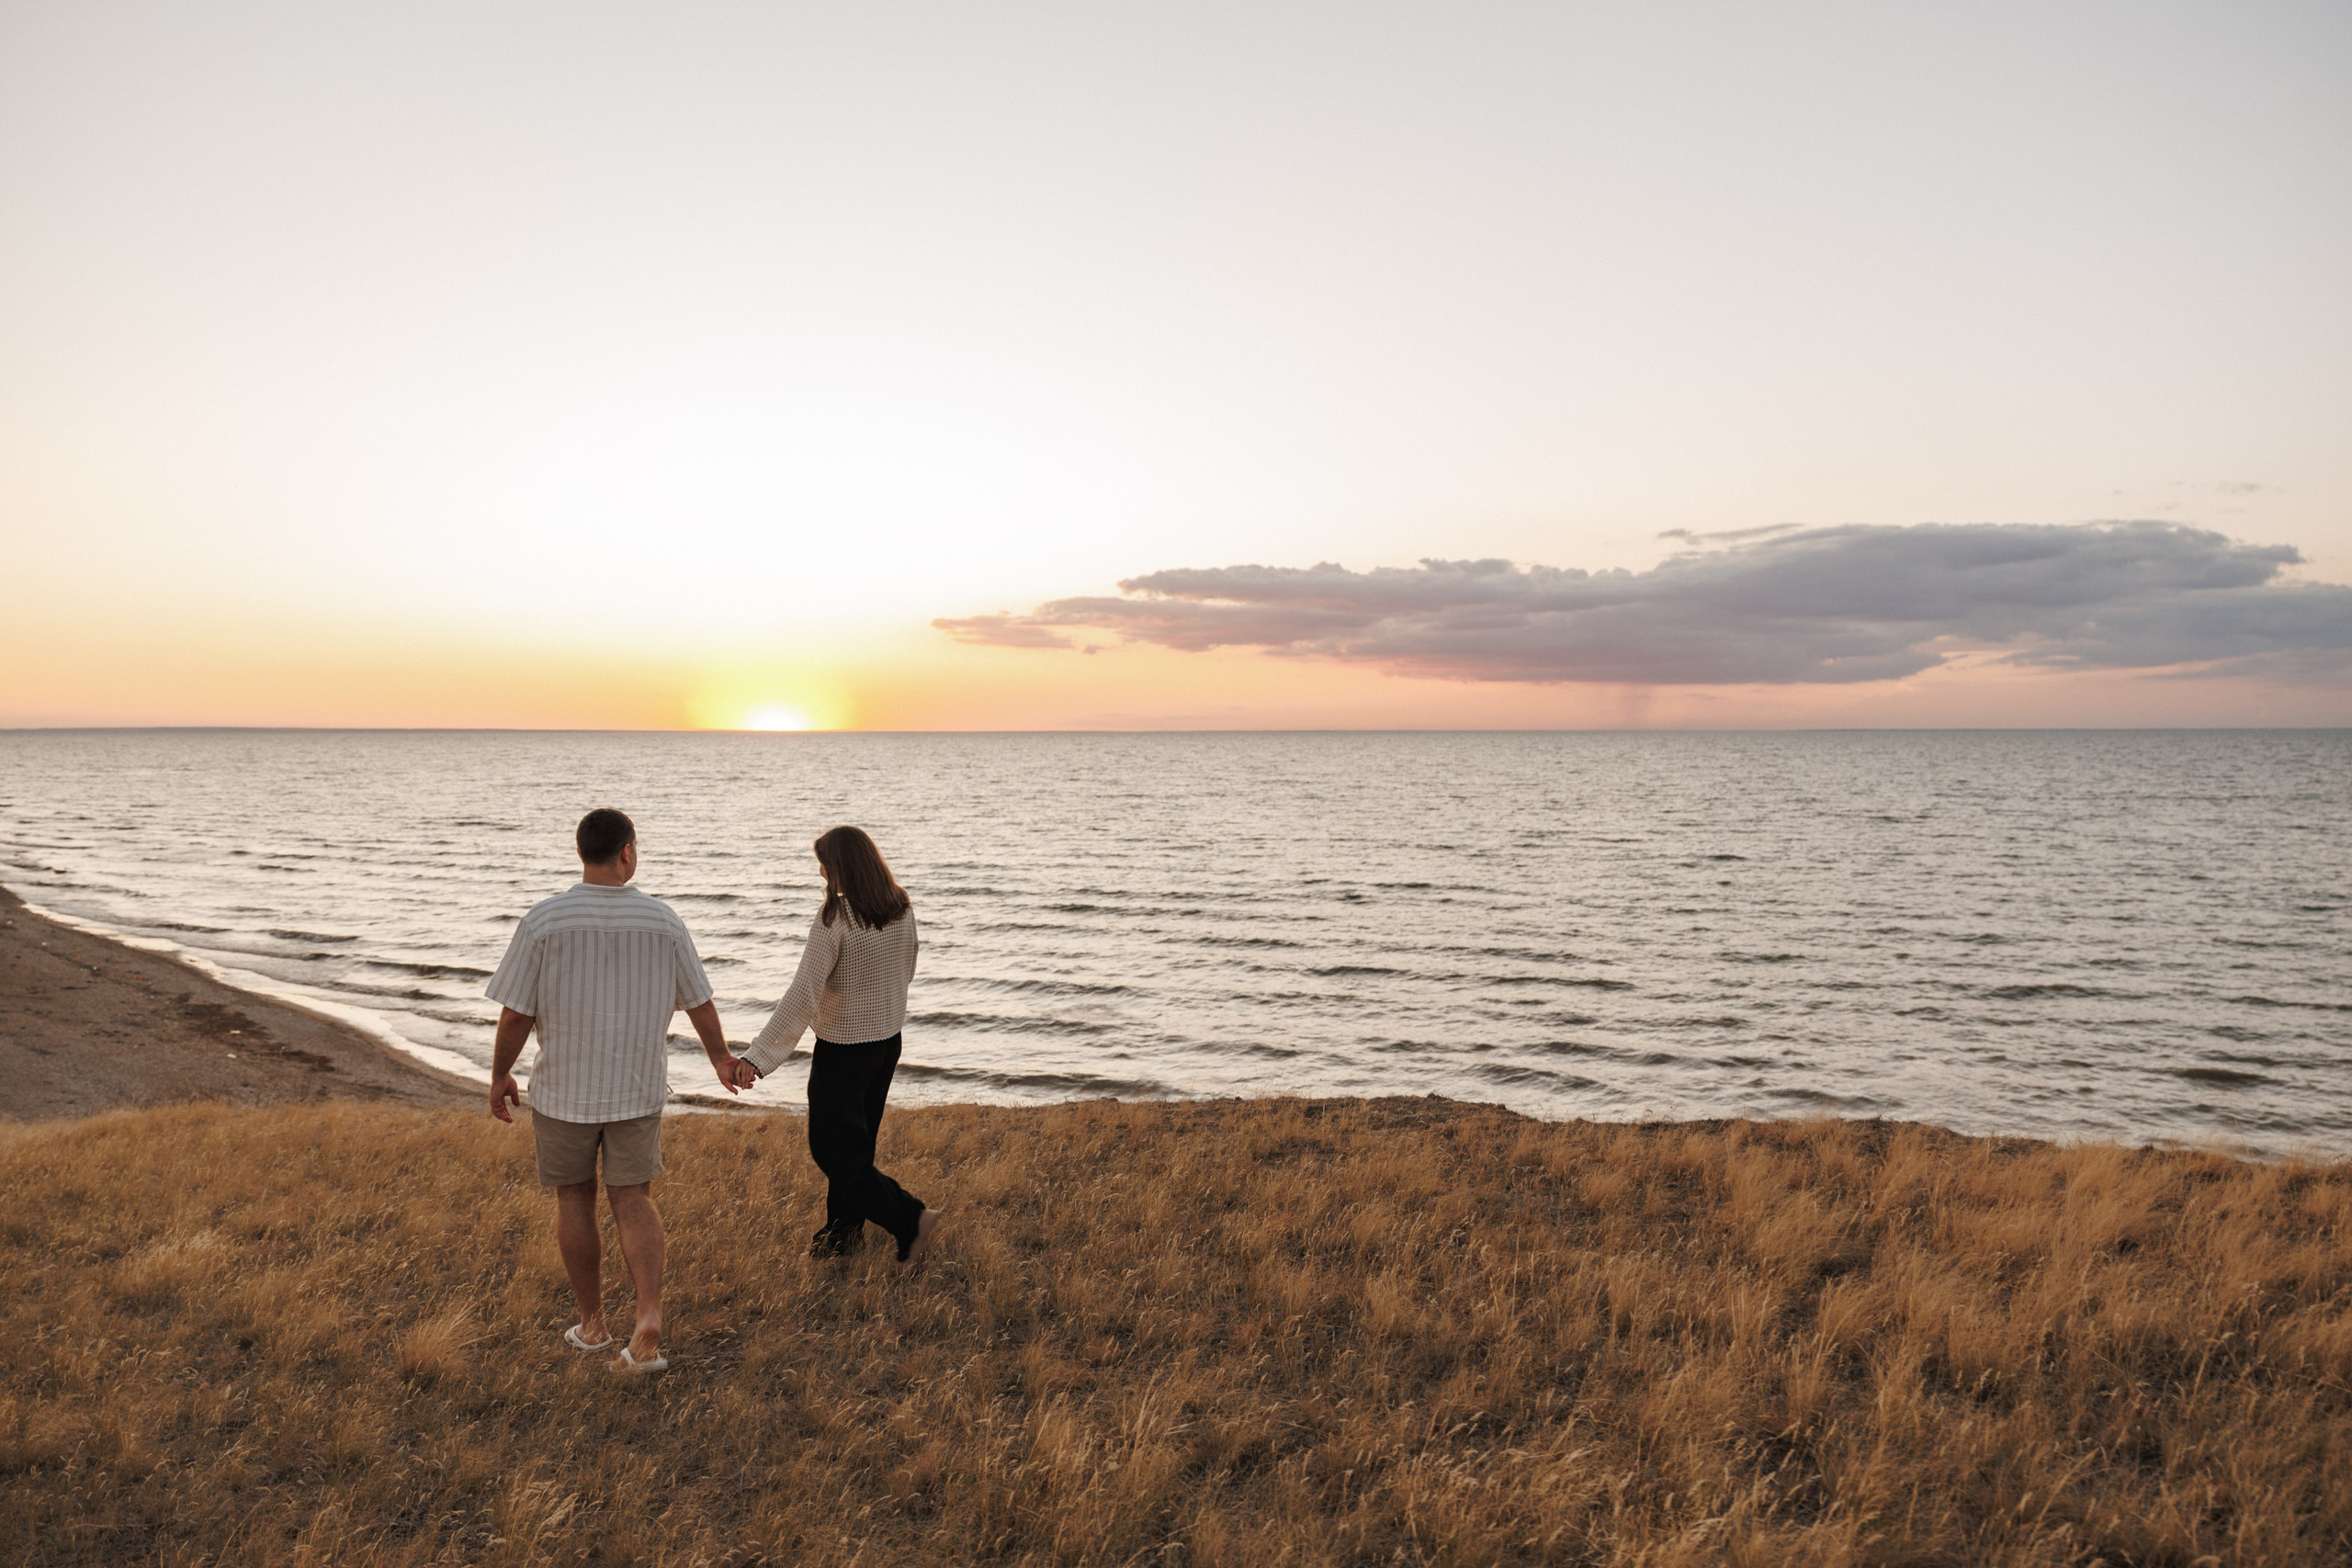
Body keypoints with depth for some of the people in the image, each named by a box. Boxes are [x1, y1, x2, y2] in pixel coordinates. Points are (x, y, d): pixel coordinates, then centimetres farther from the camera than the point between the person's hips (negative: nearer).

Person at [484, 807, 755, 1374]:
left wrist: (500, 1074, 7)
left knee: (575, 1199, 15)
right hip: (638, 1088, 1)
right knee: (633, 1200, 10)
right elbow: (698, 1001, 3)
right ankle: (649, 1319, -6)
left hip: (564, 1088, -1)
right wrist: (722, 1058, 19)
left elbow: (516, 1012, -10)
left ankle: (592, 1323, 26)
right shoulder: (662, 921, -7)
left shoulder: (544, 921, -14)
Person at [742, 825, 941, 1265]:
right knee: (856, 1141, 20)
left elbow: (803, 994, -28)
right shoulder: (902, 909, -2)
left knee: (832, 1147, 4)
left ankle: (911, 1218, -2)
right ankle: (844, 1229, 32)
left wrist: (758, 1057, -28)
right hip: (889, 1039, 8)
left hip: (844, 1046, -8)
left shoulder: (834, 918, -23)